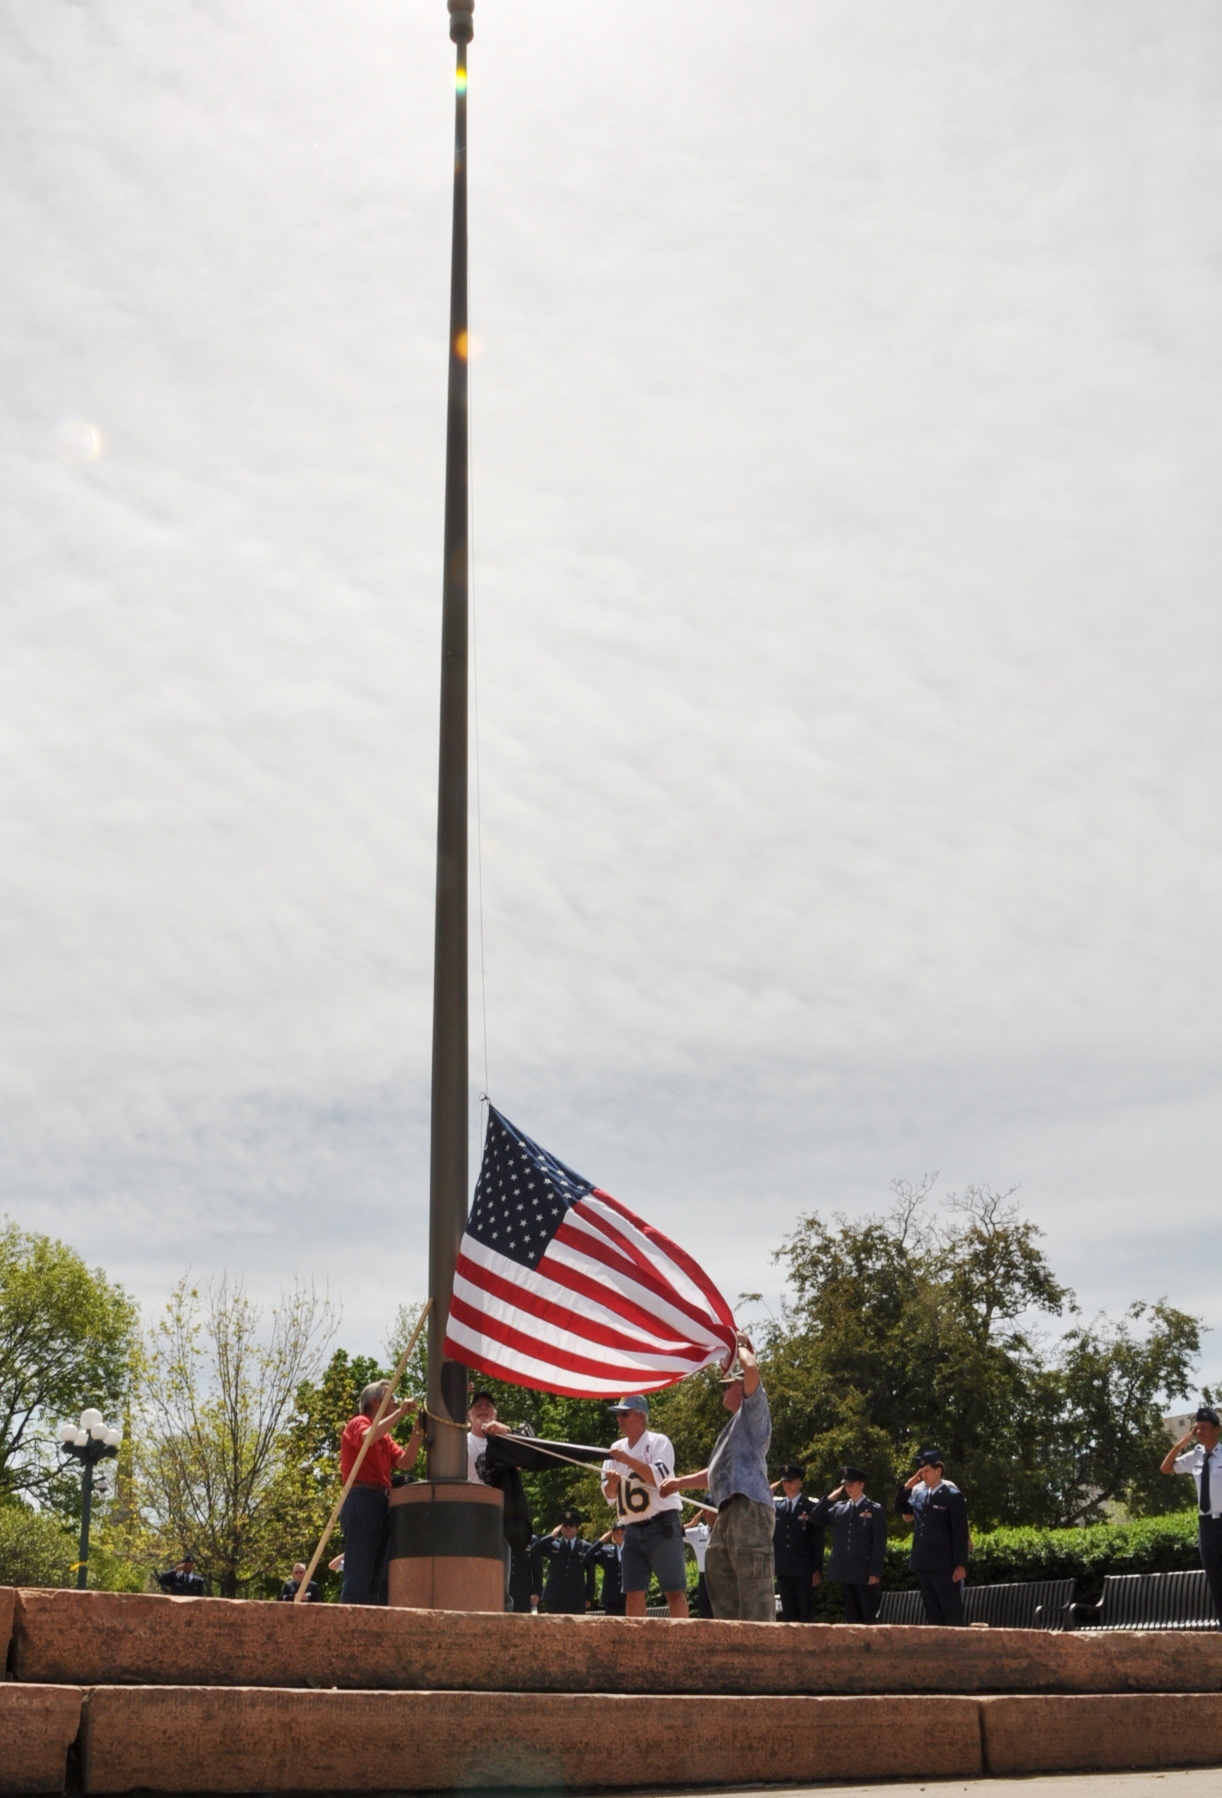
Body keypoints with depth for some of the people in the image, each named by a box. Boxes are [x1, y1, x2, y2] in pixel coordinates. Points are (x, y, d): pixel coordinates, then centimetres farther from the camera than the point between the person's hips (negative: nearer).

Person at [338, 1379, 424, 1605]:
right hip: (362, 1500, -9)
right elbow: (369, 1437, -23)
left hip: (382, 1504, 9)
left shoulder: (386, 1437, 25)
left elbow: (405, 1462, 11)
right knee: (358, 1576, -15)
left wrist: (417, 1431, 1)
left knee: (378, 1580, 5)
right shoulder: (358, 1423, 1)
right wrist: (400, 1412, -16)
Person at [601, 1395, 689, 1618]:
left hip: (662, 1526, -6)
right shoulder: (617, 1448, 15)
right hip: (632, 1530, 6)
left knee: (674, 1590, -7)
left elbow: (660, 1478, -17)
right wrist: (612, 1483, -11)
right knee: (633, 1592, 3)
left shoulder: (658, 1441, -2)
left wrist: (628, 1460, -20)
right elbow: (609, 1495, 12)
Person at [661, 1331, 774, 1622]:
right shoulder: (736, 1423, 31)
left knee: (753, 1579, -15)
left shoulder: (754, 1409, 3)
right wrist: (681, 1482, 32)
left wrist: (741, 1345, 1)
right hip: (730, 1510, 10)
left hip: (749, 1507, -10)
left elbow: (752, 1368, -17)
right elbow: (718, 1472, 37)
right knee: (717, 1571, 10)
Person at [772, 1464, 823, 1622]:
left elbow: (818, 1541, -2)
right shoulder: (776, 1506, 11)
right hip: (783, 1570, 4)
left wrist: (818, 1570, -6)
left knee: (806, 1614, -2)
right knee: (788, 1614, 5)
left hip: (804, 1569, -4)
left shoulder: (812, 1507, 0)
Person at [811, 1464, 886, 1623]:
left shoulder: (875, 1510, 0)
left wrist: (875, 1573, -11)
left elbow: (879, 1544, -4)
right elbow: (816, 1517, 10)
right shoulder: (838, 1508, 13)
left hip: (866, 1573, -4)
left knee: (869, 1617, -3)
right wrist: (829, 1498, 0)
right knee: (851, 1616, 7)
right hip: (846, 1572, 4)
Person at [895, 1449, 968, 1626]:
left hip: (944, 1566, -7)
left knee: (952, 1615, -4)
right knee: (932, 1614, 11)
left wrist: (961, 1565, -15)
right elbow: (900, 1508, 21)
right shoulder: (918, 1492, 9)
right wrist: (907, 1487, 5)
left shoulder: (952, 1495, -9)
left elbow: (960, 1533, -11)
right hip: (923, 1564, 7)